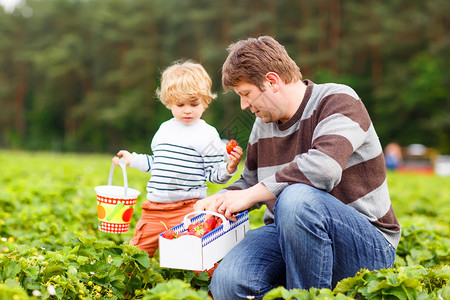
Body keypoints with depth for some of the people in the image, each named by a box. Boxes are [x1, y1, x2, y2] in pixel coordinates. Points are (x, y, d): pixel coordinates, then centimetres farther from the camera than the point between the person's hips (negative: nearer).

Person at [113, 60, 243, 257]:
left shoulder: (207, 134, -4)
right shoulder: (164, 129, 13)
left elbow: (214, 174, -6)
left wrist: (229, 168, -25)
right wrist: (133, 159, 25)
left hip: (187, 207, -5)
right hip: (154, 207, 6)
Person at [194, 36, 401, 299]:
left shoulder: (338, 100, -10)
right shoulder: (264, 125, 11)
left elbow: (323, 167, -29)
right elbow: (250, 181, 27)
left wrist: (250, 195, -23)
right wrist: (218, 199, 5)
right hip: (287, 234, 5)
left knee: (296, 197, -37)